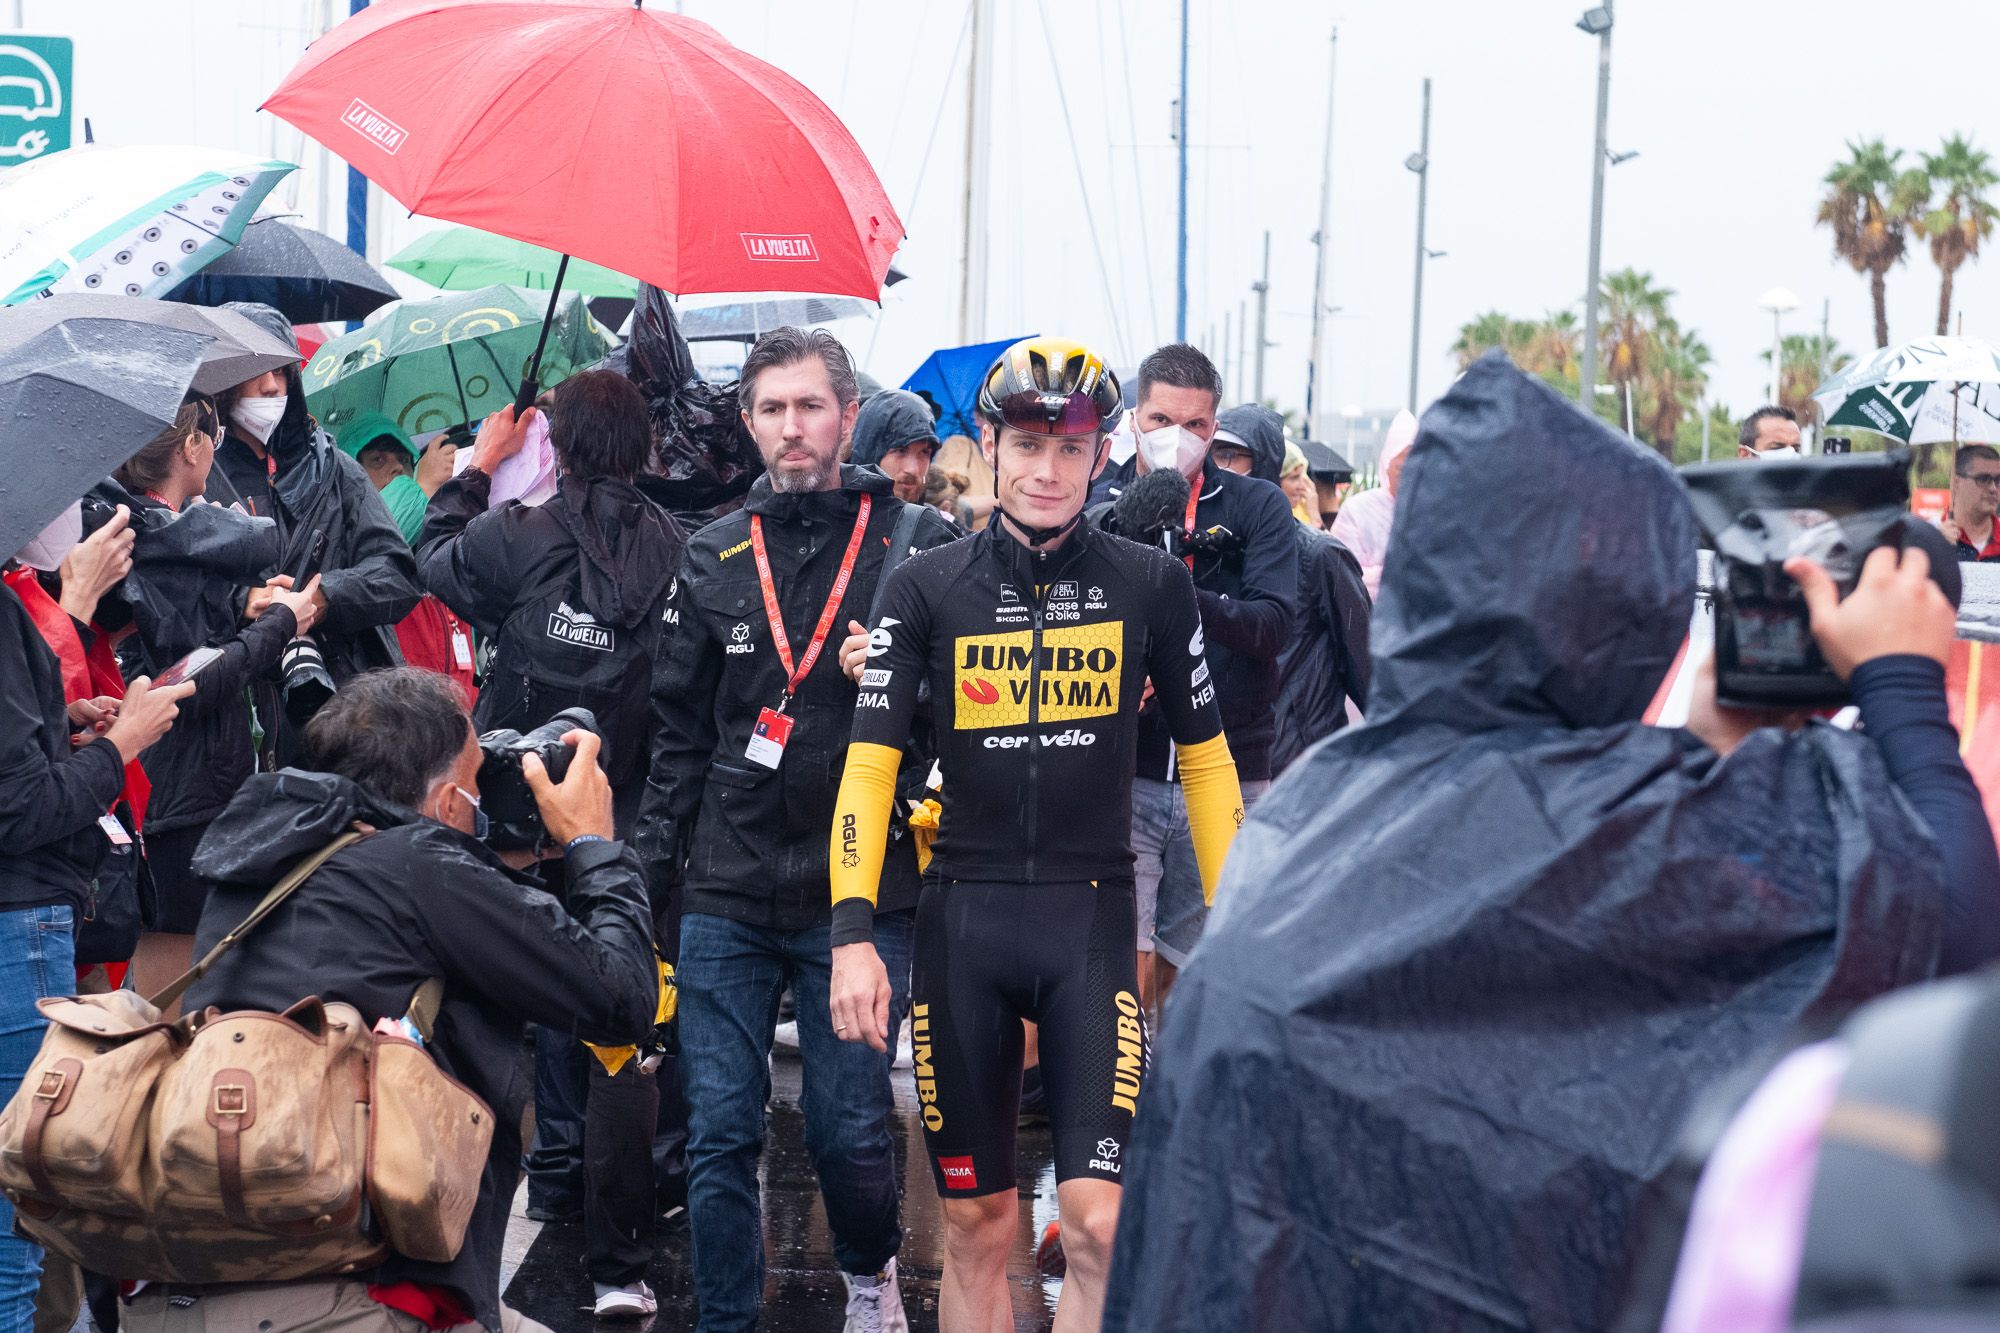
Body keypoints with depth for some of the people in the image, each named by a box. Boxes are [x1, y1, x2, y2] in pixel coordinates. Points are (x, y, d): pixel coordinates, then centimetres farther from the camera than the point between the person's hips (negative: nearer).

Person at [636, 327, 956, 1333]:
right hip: (727, 895, 2)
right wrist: (651, 862, 9)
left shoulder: (914, 546, 0)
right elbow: (679, 726, 13)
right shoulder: (715, 557, 9)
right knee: (719, 1134, 2)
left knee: (848, 1130, 4)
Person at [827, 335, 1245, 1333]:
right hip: (963, 918, 1)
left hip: (1092, 917, -1)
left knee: (1100, 1220, -12)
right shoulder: (927, 588, 0)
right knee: (976, 1223, 7)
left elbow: (1203, 757, 8)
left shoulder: (1149, 585, 1)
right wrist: (853, 933, -15)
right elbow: (870, 762, -4)